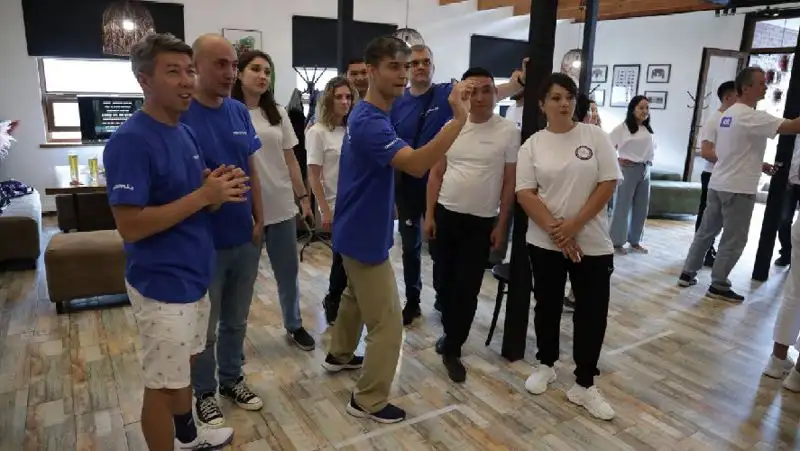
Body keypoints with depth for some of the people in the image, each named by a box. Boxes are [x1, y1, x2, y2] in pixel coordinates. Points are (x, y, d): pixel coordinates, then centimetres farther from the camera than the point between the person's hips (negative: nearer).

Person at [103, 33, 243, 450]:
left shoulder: (186, 132, 6)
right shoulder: (130, 141, -20)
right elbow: (130, 226, -24)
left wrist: (218, 189, -8)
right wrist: (204, 196, -24)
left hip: (193, 275, 9)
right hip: (161, 284, -9)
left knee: (185, 365, 25)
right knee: (163, 381, 8)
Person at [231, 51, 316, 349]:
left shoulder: (277, 113, 8)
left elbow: (290, 160, 11)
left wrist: (303, 197, 9)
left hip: (282, 207, 4)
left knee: (288, 271, 15)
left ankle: (294, 325, 33)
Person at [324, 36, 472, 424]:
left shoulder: (369, 115, 8)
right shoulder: (370, 122, -26)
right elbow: (417, 164, -41)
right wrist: (459, 118, -45)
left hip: (357, 230, 11)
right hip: (365, 235, -11)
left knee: (355, 297, 29)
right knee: (386, 323, -1)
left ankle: (339, 355, 50)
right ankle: (368, 401, 14)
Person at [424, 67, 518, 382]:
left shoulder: (509, 131, -6)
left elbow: (510, 182, -3)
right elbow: (436, 174, 7)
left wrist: (501, 225, -4)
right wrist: (429, 215, 2)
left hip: (481, 222, -3)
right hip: (445, 215, 3)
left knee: (468, 288, 1)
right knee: (446, 281, 12)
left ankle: (452, 349, 14)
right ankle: (451, 334, 33)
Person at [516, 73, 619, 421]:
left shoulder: (595, 137, -1)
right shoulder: (532, 145, 1)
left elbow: (608, 184, -6)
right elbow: (524, 194, -6)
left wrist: (574, 225, -13)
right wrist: (555, 229, -15)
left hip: (592, 243, 0)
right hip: (545, 243, 1)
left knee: (592, 313, 2)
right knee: (547, 306, 14)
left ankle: (584, 385, 17)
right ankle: (545, 365, 34)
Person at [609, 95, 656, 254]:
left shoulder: (648, 130, 12)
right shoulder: (622, 128, -8)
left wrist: (650, 160, 12)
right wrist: (617, 159, -12)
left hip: (645, 171, 7)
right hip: (628, 169, -7)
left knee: (641, 207, 10)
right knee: (622, 206, -1)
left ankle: (635, 241, 23)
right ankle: (617, 242, 8)